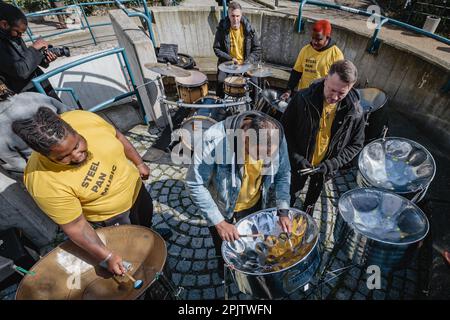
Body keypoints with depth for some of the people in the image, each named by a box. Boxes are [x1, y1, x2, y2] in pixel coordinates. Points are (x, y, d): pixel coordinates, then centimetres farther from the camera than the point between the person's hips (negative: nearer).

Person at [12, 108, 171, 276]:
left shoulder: (84, 118, -28)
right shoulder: (45, 183, -35)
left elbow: (117, 137, -8)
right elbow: (75, 226, -24)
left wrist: (139, 163, 0)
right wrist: (107, 256, -23)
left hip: (134, 185, 5)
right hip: (112, 215, -4)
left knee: (147, 218, 32)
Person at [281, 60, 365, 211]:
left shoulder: (355, 112, -18)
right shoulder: (303, 98, -22)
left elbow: (356, 145, -6)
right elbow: (285, 129, -13)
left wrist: (331, 164, -19)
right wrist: (296, 158, -21)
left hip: (324, 168, 2)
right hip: (299, 164, -1)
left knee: (314, 193, 28)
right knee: (292, 191, 21)